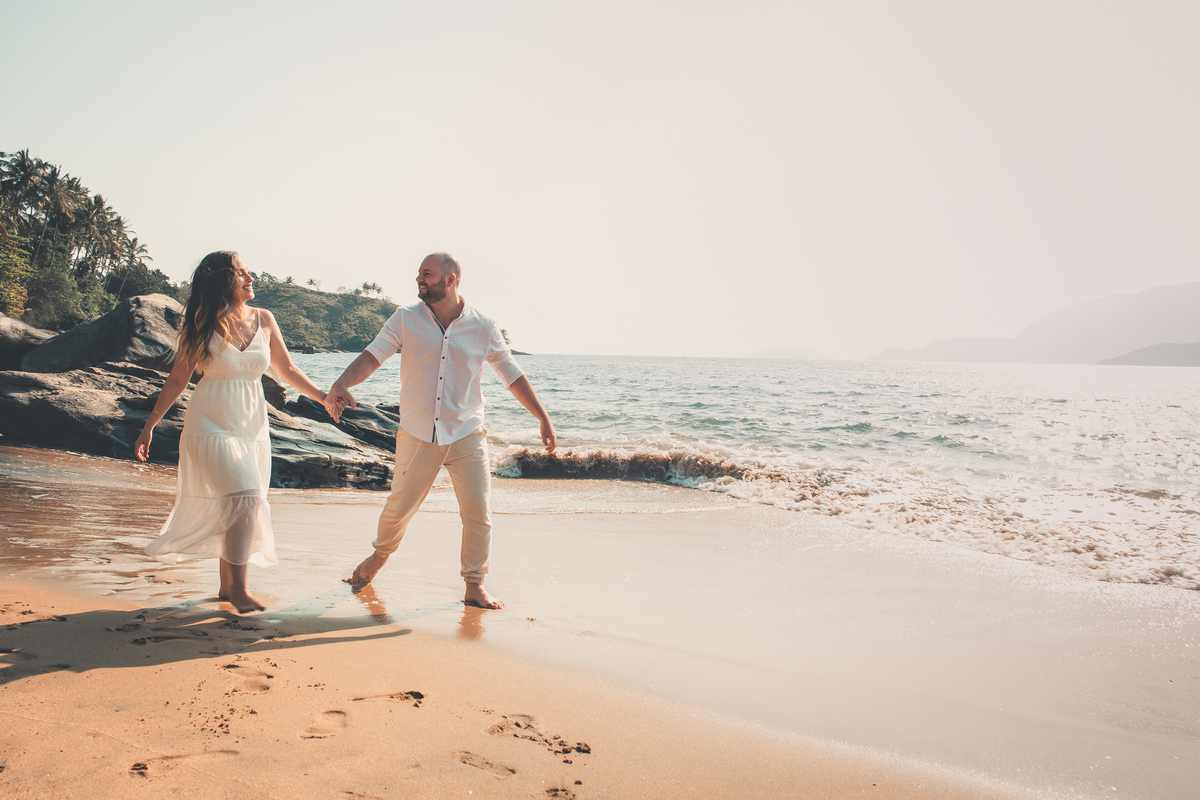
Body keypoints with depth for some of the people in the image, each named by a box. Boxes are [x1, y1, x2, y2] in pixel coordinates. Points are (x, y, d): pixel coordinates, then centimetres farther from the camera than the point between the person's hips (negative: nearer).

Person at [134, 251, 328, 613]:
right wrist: (149, 426, 1)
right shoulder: (202, 326, -6)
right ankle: (238, 588, -4)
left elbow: (288, 370, 12)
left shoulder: (263, 319, 4)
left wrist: (323, 396, 3)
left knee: (233, 509, 9)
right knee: (244, 500, -16)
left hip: (252, 427, 4)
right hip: (212, 425, -4)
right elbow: (177, 380, 0)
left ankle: (227, 585, 23)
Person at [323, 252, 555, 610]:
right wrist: (341, 385, -31)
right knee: (399, 507, 10)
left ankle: (475, 586, 15)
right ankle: (380, 555, 41)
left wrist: (544, 419, 4)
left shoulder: (483, 328, -2)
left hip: (466, 436, 0)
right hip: (417, 435, 0)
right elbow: (372, 356, -12)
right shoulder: (406, 318, -2)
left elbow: (513, 376, 5)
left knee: (478, 513, -3)